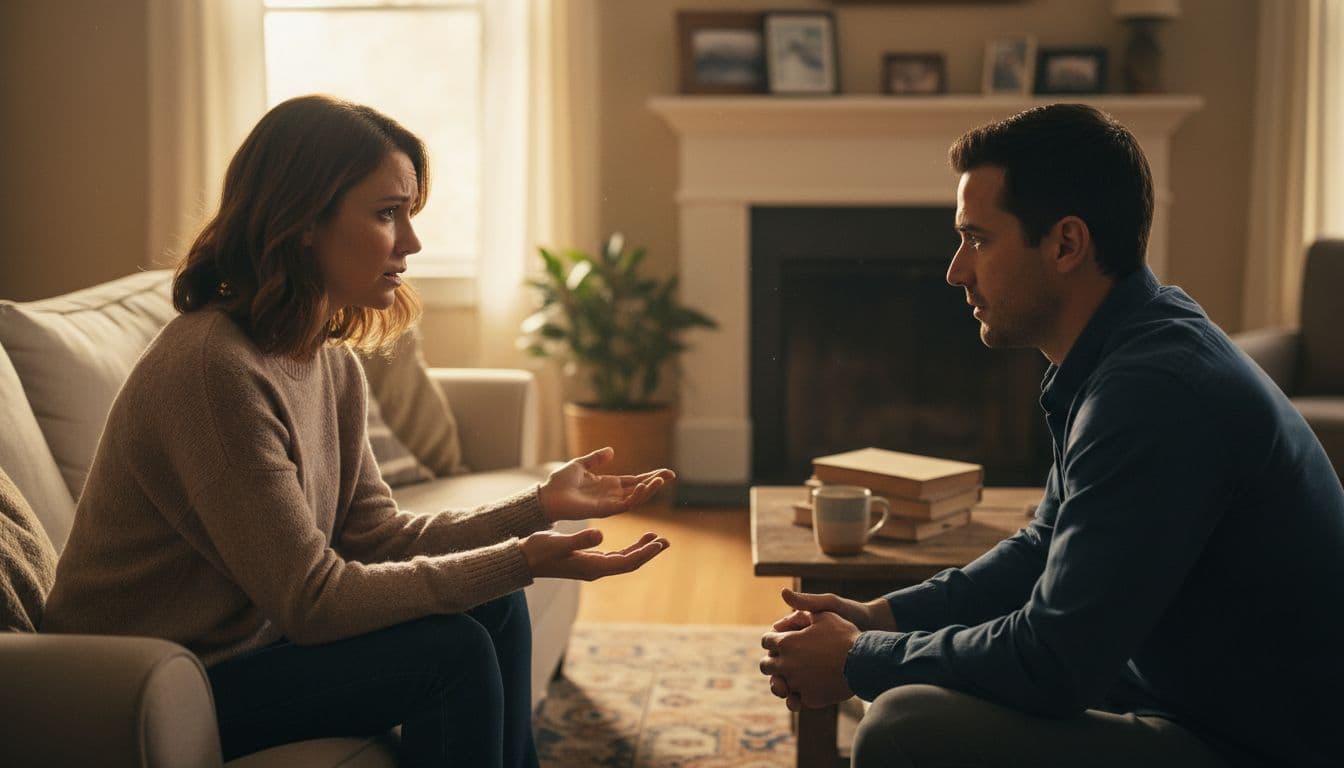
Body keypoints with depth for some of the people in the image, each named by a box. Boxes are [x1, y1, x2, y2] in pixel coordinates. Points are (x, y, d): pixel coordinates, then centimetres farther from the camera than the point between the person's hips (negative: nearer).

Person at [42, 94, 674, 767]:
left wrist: (542, 505, -4)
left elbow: (375, 537, 3)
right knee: (452, 651, -16)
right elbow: (312, 599, -25)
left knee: (495, 611, 2)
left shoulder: (330, 359, 1)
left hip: (244, 639, 9)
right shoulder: (214, 368, -27)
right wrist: (520, 561, -26)